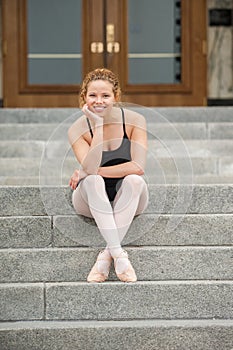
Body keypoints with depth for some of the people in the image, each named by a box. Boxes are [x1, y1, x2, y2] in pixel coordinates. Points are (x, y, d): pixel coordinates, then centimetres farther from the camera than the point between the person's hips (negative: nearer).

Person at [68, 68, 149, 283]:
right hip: (93, 201, 0)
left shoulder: (134, 121, -11)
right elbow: (90, 168, -26)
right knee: (93, 181, -32)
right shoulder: (78, 129, -10)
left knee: (134, 180, -32)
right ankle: (119, 254, -40)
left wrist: (89, 172, -20)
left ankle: (106, 255, -32)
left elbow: (138, 167, -21)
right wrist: (98, 124, -25)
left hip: (127, 200, 0)